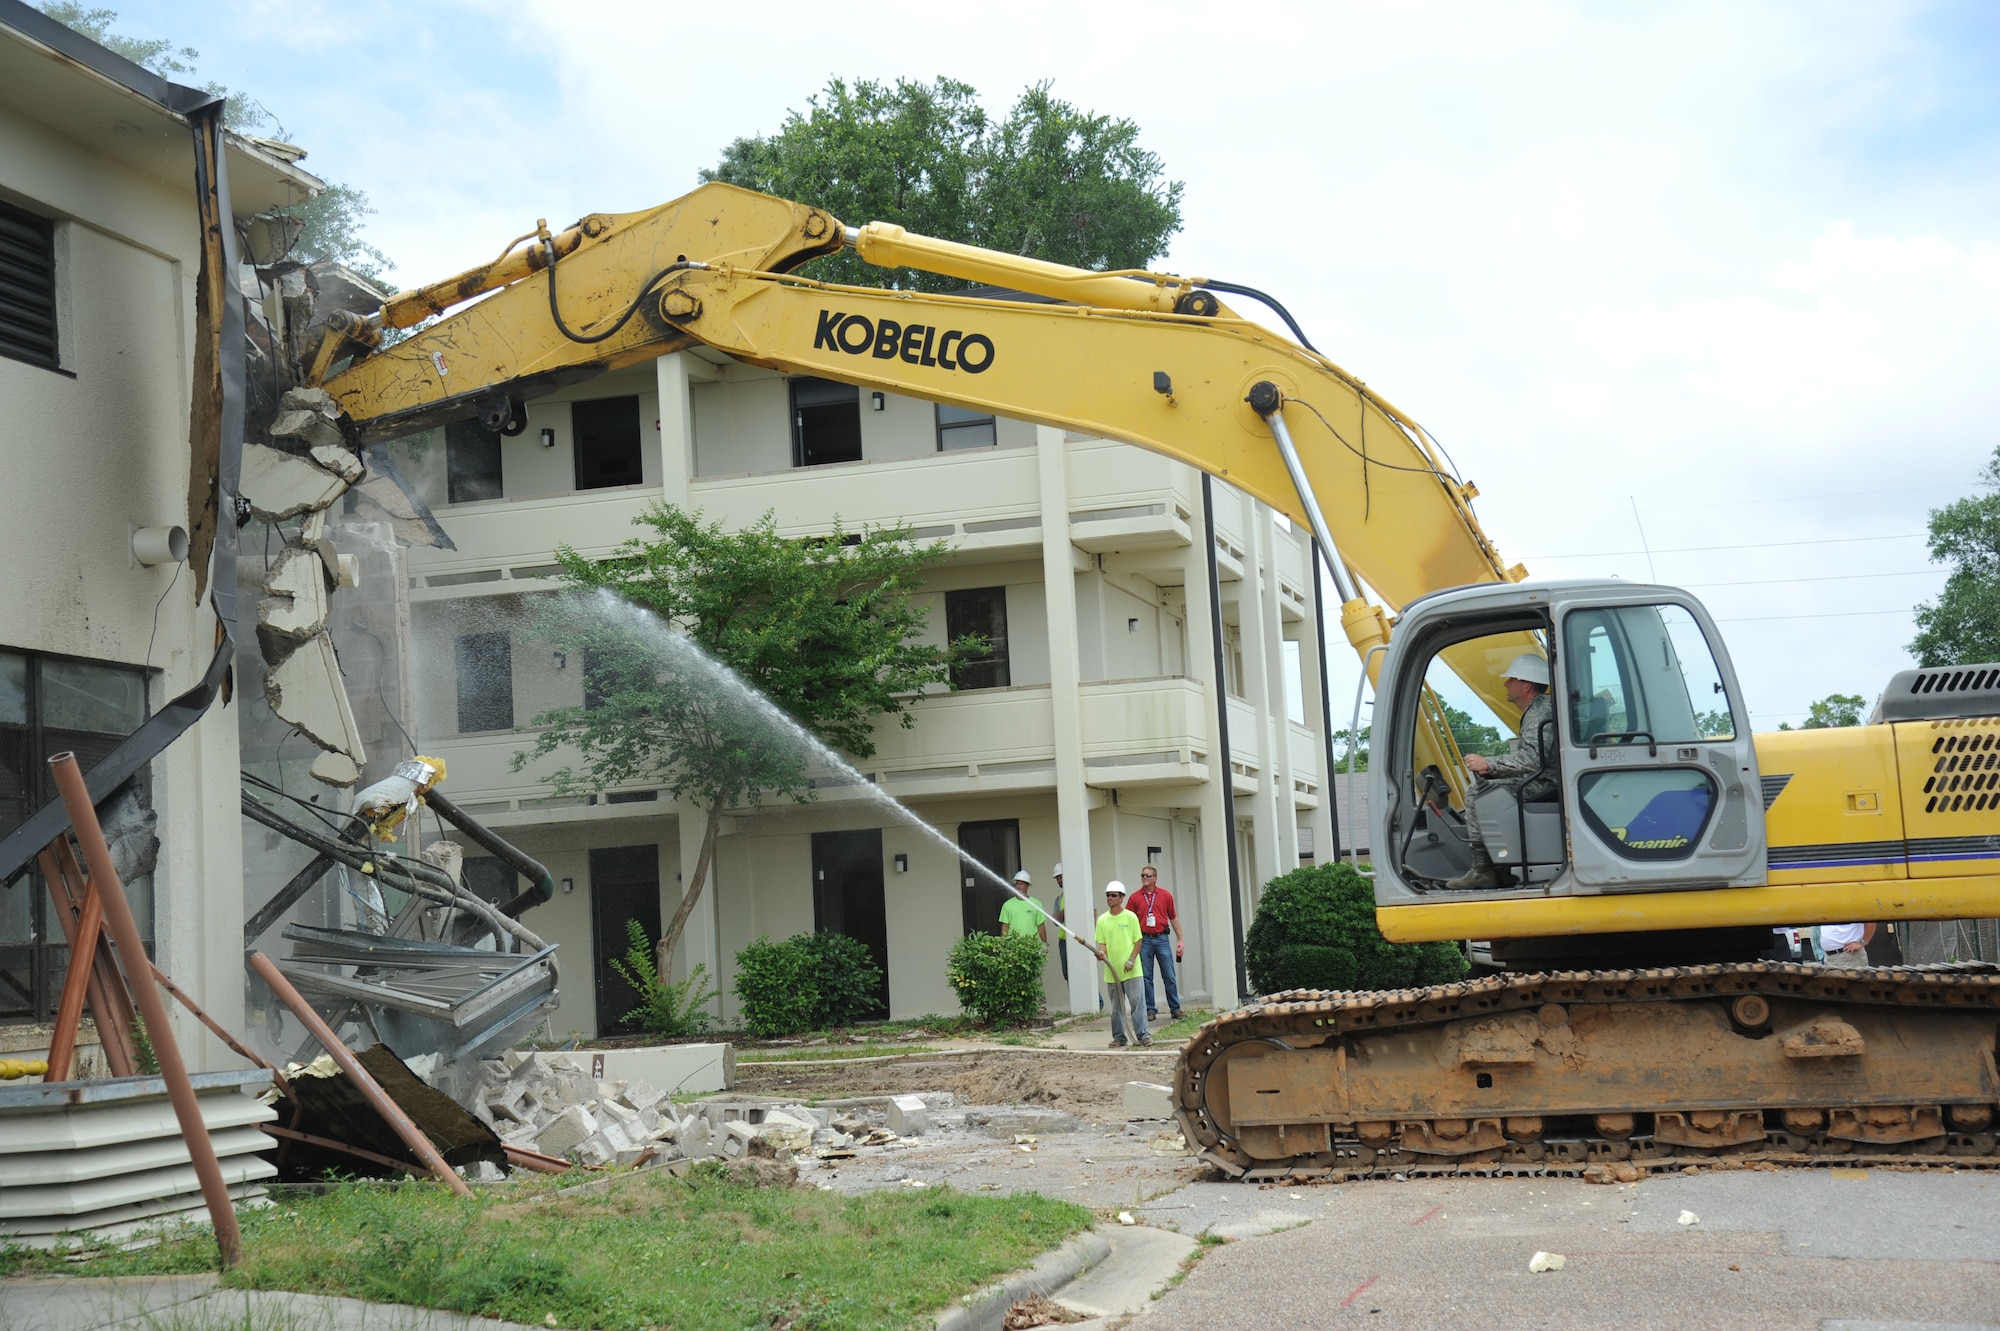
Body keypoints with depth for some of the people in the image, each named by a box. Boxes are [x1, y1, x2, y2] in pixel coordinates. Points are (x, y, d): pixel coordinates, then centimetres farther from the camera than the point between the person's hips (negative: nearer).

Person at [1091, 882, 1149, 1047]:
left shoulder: (1131, 917, -1)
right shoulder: (1102, 920, 6)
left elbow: (1138, 941, 1)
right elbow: (1102, 943, 7)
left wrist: (1132, 960, -11)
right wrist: (1101, 953, -15)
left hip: (1131, 971, -3)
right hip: (1112, 970, 3)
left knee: (1136, 1002, -7)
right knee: (1116, 1006, 8)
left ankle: (1143, 1034, -3)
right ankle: (1119, 1037, 14)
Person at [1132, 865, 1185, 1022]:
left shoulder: (1165, 895, 5)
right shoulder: (1135, 897, 3)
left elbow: (1173, 918, 10)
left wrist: (1180, 939, 6)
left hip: (1161, 939, 0)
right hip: (1144, 940, 0)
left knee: (1169, 976, 1)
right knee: (1146, 977, 3)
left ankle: (1175, 1009, 7)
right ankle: (1150, 1010, 10)